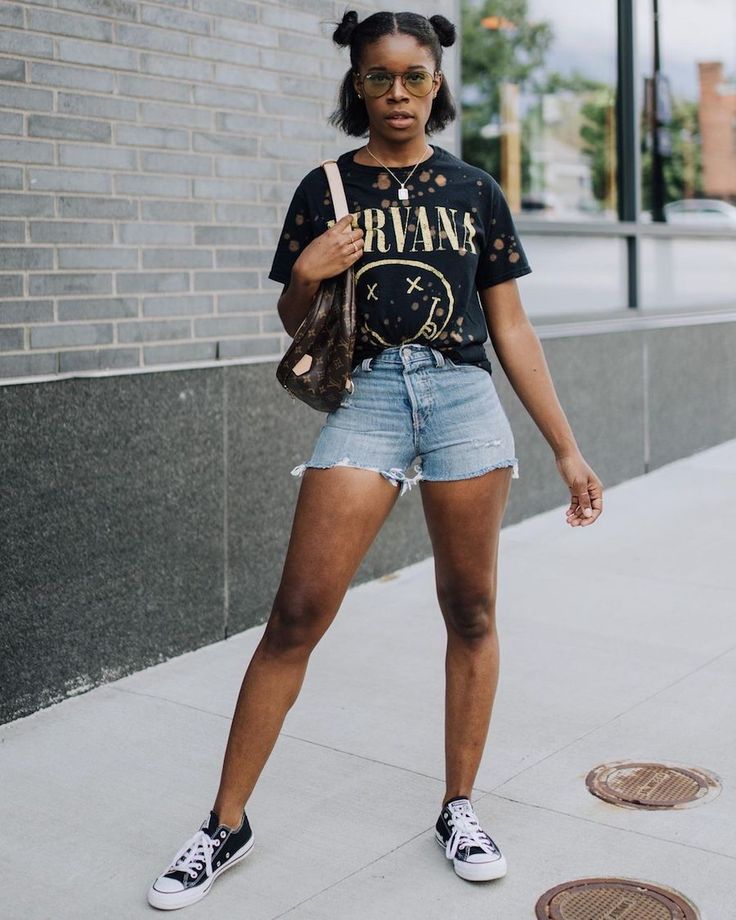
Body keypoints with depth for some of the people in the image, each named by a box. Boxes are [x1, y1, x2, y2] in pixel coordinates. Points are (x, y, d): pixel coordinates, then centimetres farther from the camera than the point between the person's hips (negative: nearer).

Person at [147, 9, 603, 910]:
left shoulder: (474, 191, 11)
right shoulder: (326, 190, 9)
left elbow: (512, 330, 10)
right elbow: (293, 322, 13)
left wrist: (568, 450, 8)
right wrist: (307, 274, -10)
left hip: (464, 397, 2)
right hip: (365, 397, -1)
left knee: (471, 611, 5)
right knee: (297, 612, -6)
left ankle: (458, 810, 23)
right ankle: (226, 824, 6)